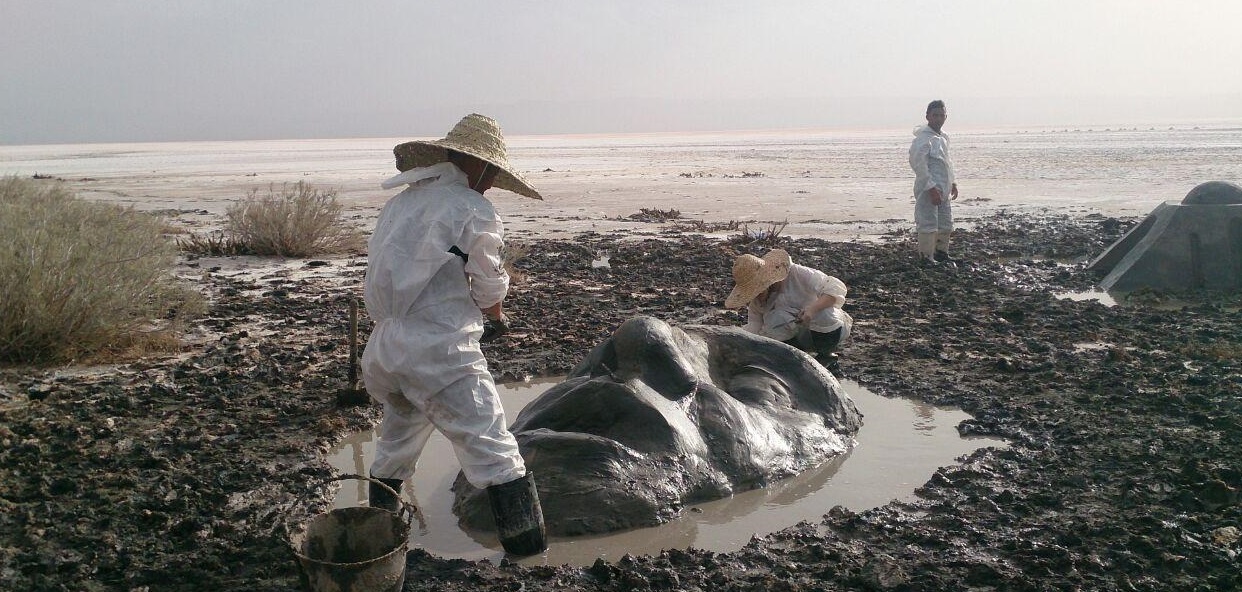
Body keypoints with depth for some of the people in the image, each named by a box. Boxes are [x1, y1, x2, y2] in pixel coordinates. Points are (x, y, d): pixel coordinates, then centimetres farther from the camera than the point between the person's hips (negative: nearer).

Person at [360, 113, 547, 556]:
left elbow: (382, 271, 14)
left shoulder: (399, 202, 13)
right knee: (497, 459, -3)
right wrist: (496, 312, 22)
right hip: (439, 355, -8)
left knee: (396, 448, 29)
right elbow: (490, 291, -1)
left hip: (384, 349, 8)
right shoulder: (472, 210, -9)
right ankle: (529, 557, -2)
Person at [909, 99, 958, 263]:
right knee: (928, 225, -8)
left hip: (943, 190, 9)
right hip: (928, 190, -9)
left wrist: (952, 183, 19)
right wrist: (931, 188, -23)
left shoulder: (943, 137, 14)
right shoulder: (923, 138, -14)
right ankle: (926, 258, 0)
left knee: (945, 225, 17)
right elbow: (918, 164, -21)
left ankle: (941, 253, 32)